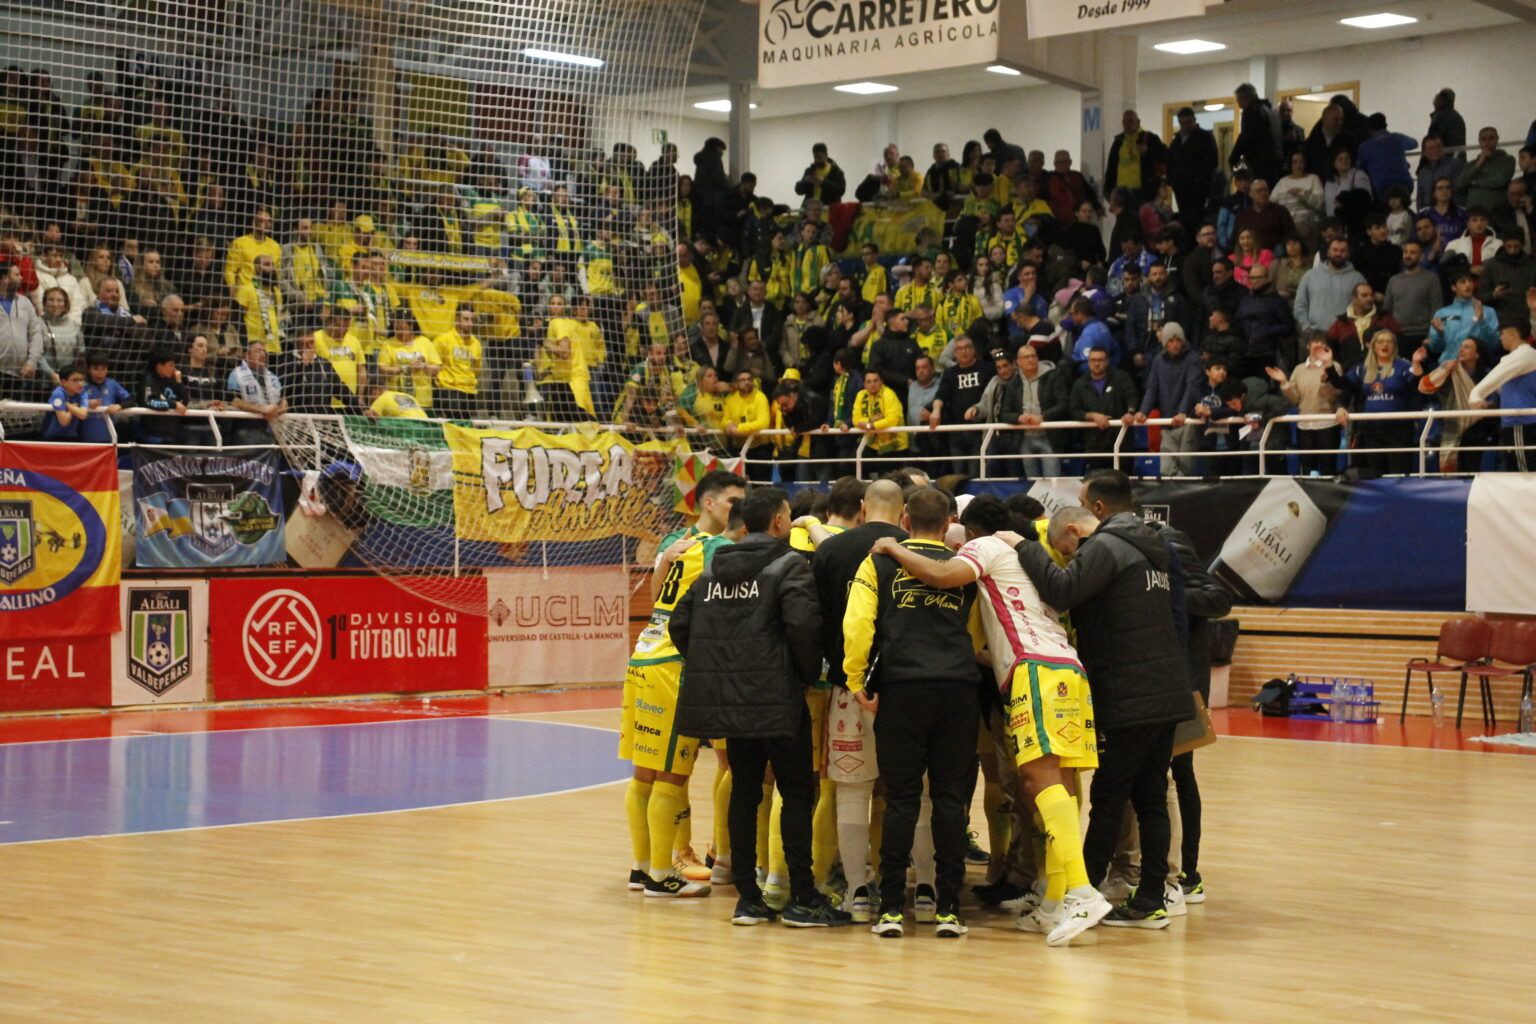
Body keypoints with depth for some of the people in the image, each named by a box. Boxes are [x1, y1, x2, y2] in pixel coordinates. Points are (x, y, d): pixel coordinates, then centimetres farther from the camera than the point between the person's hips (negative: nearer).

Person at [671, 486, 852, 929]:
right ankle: (802, 900, 0)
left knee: (744, 791, 12)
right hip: (776, 700, -6)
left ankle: (747, 898, 13)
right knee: (797, 792, 1)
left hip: (725, 699, 6)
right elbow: (803, 623, -20)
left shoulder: (713, 568, 12)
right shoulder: (789, 566, -6)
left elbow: (680, 623, 11)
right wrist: (811, 673, -5)